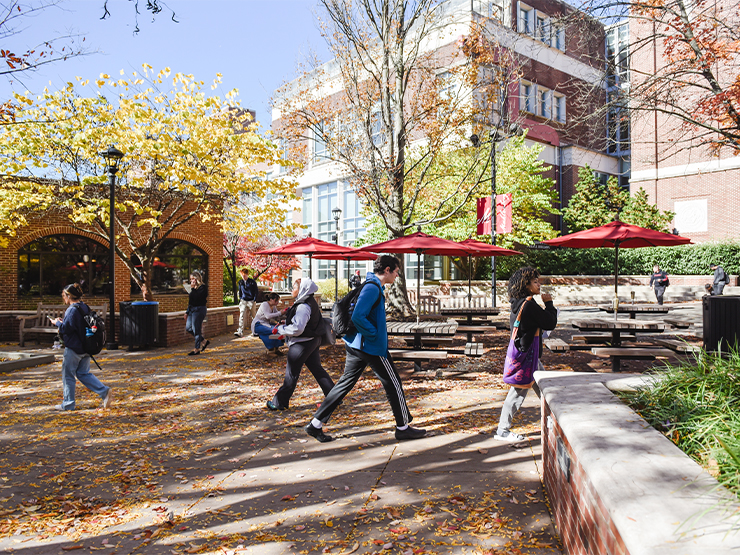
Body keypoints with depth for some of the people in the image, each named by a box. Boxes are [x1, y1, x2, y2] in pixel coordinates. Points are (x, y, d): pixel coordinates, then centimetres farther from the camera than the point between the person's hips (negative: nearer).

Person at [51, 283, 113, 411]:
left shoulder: (72, 310, -17)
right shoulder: (85, 308, 10)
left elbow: (66, 328, -20)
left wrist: (57, 323, -2)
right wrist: (63, 322, 14)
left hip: (73, 348, -8)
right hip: (85, 347, 8)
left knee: (68, 376, 6)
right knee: (83, 374, 15)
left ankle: (68, 404, 15)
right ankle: (105, 391, 1)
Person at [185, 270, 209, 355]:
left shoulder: (203, 287, -9)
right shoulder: (194, 288, 17)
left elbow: (197, 297, -24)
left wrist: (193, 288, -16)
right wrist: (187, 312, 21)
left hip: (199, 310, -9)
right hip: (191, 310, 9)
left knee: (196, 329, -6)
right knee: (188, 328, 8)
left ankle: (197, 349, 3)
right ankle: (204, 341, 19)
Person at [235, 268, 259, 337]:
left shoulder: (252, 282, -3)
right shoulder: (240, 282, 8)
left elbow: (256, 292, 0)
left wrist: (254, 300, -6)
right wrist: (240, 299, 12)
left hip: (251, 301, -3)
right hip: (243, 301, 3)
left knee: (253, 317, 6)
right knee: (242, 316, -11)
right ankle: (240, 332, -17)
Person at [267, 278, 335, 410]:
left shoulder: (303, 306, -22)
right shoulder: (311, 303, 10)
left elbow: (297, 328, -28)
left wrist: (279, 329, -16)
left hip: (302, 344, -10)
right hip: (312, 341, 10)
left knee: (291, 374, 2)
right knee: (317, 369, 14)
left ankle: (279, 403, 14)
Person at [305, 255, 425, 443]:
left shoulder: (373, 286, 13)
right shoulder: (372, 288, -19)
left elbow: (358, 314, 24)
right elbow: (357, 317, -28)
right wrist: (375, 334, -19)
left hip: (356, 345, 10)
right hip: (372, 347, -10)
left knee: (345, 383, 12)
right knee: (393, 384, 5)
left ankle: (316, 424, 14)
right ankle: (403, 427, 18)